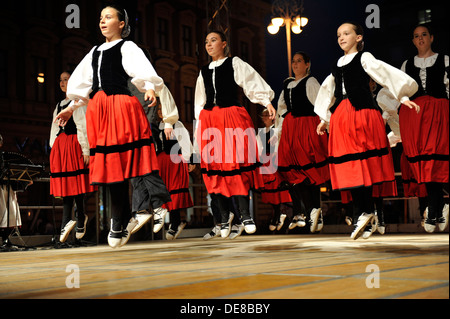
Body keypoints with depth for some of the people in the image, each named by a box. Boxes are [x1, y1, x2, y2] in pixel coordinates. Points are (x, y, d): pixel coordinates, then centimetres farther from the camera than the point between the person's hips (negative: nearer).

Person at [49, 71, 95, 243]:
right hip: (60, 145, 7)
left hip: (74, 145, -7)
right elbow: (55, 129, 20)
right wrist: (54, 149, 12)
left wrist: (85, 150, -15)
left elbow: (83, 126, -9)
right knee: (66, 184, -1)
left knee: (75, 184, -6)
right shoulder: (59, 105, 21)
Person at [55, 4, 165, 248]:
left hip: (120, 106, -6)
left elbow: (143, 71, -10)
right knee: (108, 164, 1)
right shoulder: (95, 52, 25)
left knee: (118, 162, -10)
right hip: (98, 109, 6)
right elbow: (82, 82, 30)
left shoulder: (127, 47, 5)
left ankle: (118, 224, -6)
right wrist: (73, 107, 29)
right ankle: (126, 218, 7)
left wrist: (149, 89, -28)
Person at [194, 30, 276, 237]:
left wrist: (267, 102, -15)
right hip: (209, 121, 4)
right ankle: (224, 220, 2)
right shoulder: (204, 72, 20)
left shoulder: (235, 64, 8)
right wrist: (198, 127, 16)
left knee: (236, 164, -11)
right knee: (214, 166, -1)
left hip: (232, 117, -4)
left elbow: (254, 84, -1)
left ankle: (246, 216, -7)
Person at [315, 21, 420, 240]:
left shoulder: (364, 58, 4)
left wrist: (403, 98, -10)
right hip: (341, 116, 5)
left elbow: (387, 74, -2)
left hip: (363, 112, -5)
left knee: (362, 162, -8)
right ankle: (363, 213, -1)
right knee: (348, 164, -2)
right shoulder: (338, 65, 20)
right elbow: (328, 90, 29)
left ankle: (364, 212, -4)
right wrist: (324, 119, 31)